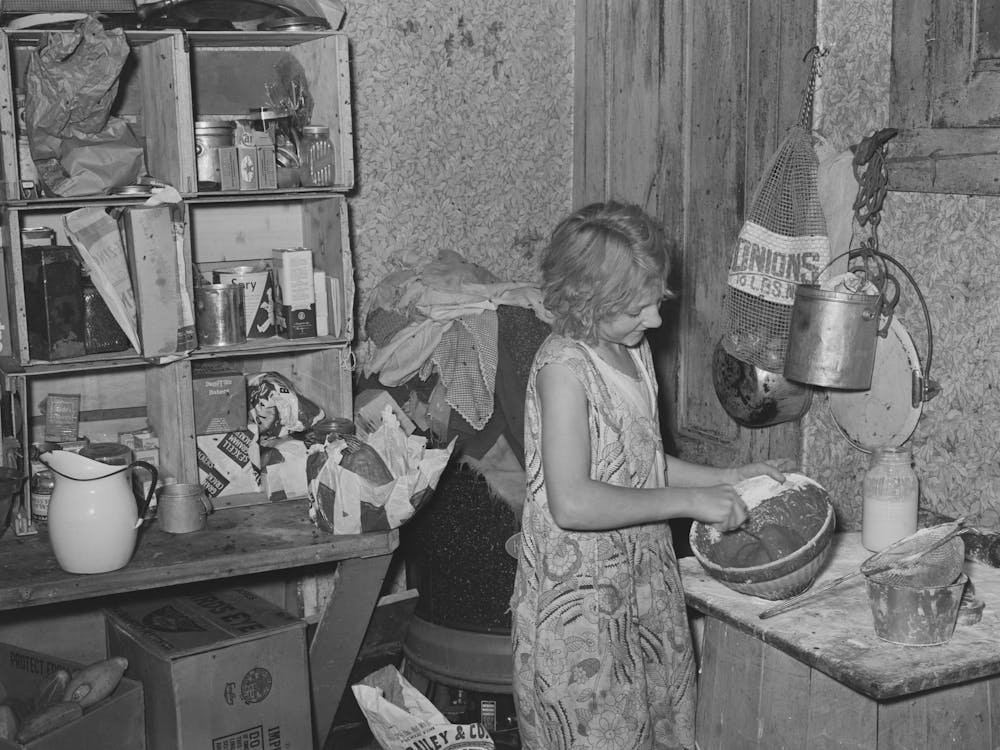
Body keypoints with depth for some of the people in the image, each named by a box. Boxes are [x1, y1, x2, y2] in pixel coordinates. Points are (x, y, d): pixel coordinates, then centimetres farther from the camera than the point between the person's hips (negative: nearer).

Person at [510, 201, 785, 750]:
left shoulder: (634, 350, 7)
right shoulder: (564, 366, -20)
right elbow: (571, 503, -29)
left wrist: (723, 478, 9)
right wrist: (689, 502, -23)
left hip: (645, 578, 8)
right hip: (579, 597, -8)